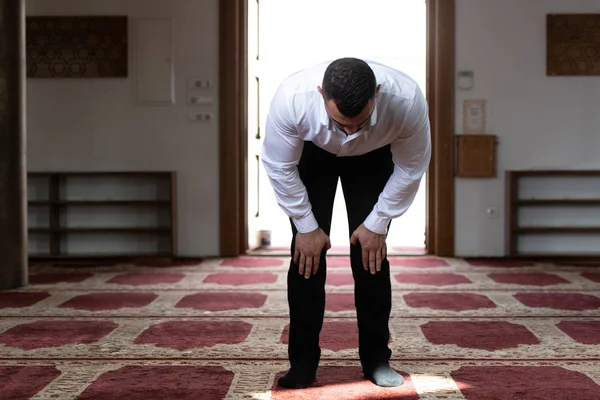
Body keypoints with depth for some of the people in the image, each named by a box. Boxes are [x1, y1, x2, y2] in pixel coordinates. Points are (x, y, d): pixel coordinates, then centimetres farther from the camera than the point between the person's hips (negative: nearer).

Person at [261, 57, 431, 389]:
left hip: (374, 159, 0)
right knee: (307, 252, -9)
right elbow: (279, 166, -23)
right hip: (312, 153, 0)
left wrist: (377, 225, -15)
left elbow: (411, 167, -20)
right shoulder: (291, 97, -41)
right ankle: (303, 362, 1)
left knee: (369, 254, -7)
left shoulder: (407, 100, -40)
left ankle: (376, 359, 6)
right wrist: (306, 226, -16)